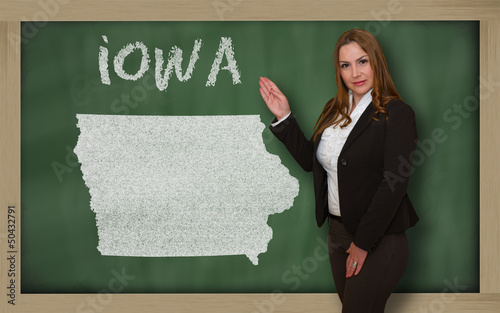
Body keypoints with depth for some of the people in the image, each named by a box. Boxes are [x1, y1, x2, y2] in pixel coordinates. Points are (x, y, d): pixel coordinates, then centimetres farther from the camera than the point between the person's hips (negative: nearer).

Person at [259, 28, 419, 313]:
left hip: (380, 238, -7)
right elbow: (310, 159, 17)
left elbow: (394, 185, -18)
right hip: (338, 230, 7)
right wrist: (284, 118, 7)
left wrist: (363, 243, -17)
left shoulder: (397, 113, -13)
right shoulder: (334, 111, 10)